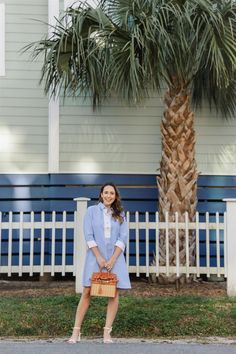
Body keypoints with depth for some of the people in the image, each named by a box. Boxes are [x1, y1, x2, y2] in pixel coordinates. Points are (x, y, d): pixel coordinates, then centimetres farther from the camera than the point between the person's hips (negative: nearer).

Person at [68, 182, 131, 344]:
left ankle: (107, 332, 3)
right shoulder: (92, 211, 3)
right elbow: (89, 236, -4)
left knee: (114, 293, -2)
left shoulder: (120, 214, 8)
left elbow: (123, 238, 0)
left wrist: (112, 259, -10)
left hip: (115, 257, 2)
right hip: (95, 256, -2)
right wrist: (99, 258, -12)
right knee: (87, 292, -3)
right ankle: (76, 331, 1)